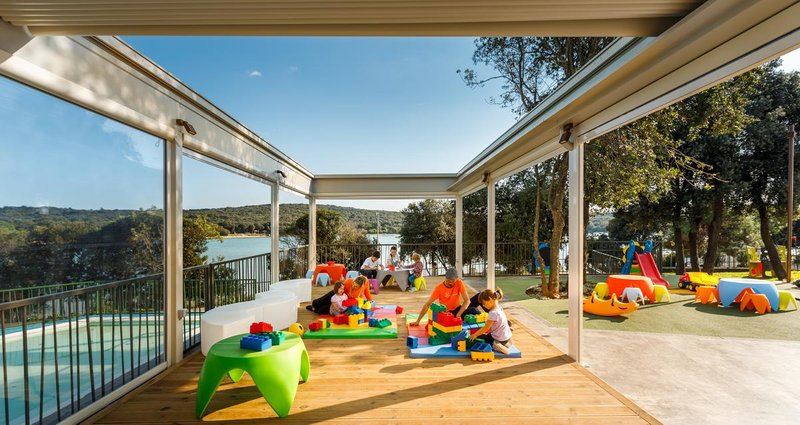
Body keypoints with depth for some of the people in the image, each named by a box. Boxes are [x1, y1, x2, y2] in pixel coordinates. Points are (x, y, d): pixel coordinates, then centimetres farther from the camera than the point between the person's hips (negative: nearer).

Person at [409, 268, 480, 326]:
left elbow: (467, 300, -17)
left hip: (458, 309, 1)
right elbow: (427, 304, -16)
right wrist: (418, 321, -18)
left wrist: (459, 314, -31)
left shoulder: (459, 283, -14)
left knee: (474, 311, -28)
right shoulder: (439, 288, -18)